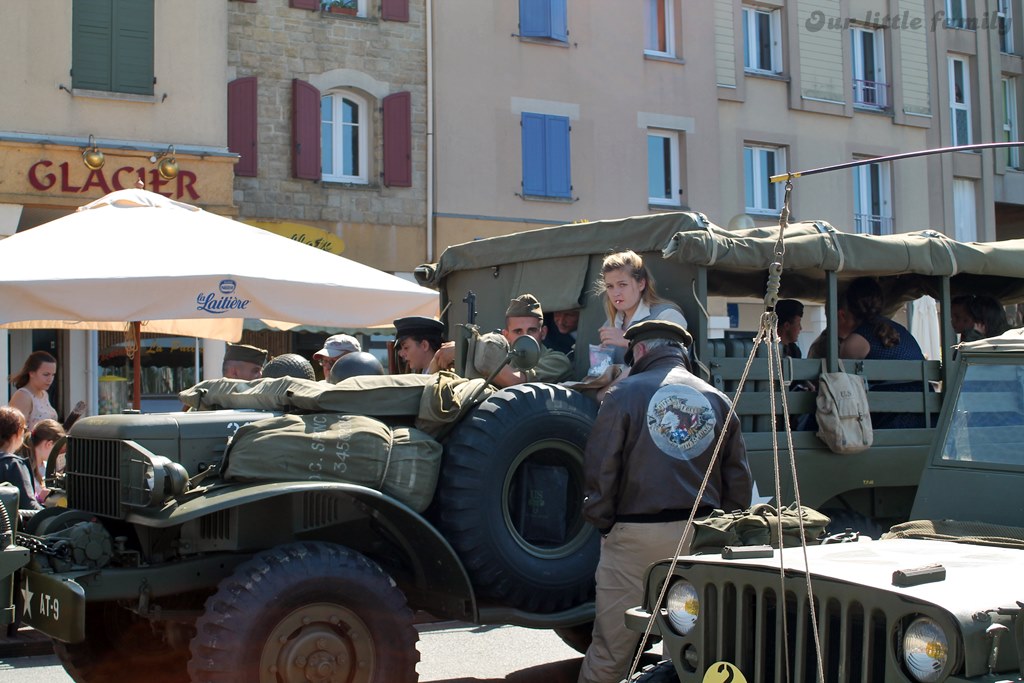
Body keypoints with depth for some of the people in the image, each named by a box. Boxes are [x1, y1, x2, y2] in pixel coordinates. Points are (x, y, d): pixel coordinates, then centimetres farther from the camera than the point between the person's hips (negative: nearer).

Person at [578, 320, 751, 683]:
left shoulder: (626, 393, -4)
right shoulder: (717, 399, 10)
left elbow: (599, 468, -8)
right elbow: (739, 479, 10)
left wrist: (602, 521, 2)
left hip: (636, 534, -4)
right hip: (701, 537, 5)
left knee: (610, 647, 2)